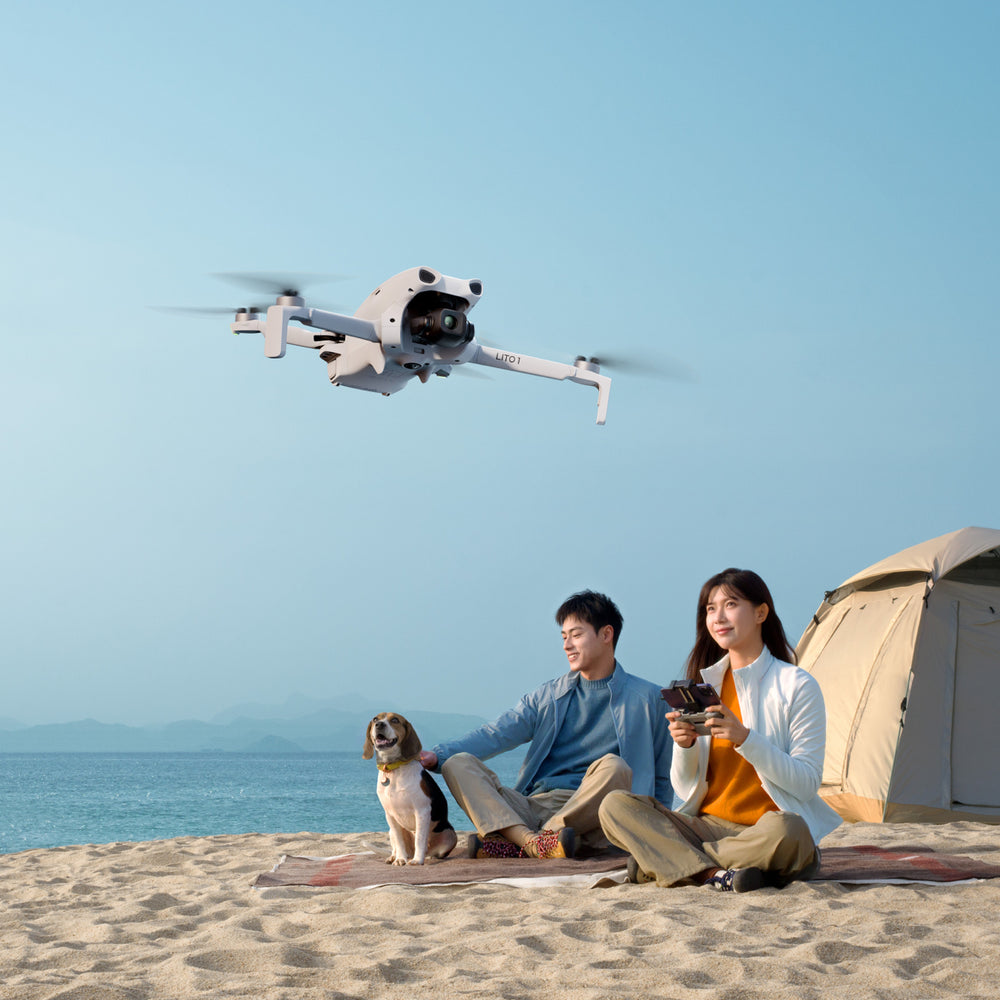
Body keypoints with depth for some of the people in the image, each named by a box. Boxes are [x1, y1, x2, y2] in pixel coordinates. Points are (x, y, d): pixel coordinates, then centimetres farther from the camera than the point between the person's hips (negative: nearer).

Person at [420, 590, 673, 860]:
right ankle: (531, 841, -39)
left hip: (586, 815, -3)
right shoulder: (549, 696, 21)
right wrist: (437, 755, -6)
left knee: (613, 767, -34)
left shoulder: (645, 699, 12)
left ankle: (516, 847, -34)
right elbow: (495, 734, 9)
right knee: (458, 763, -15)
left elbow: (661, 780, 18)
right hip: (532, 805, 4)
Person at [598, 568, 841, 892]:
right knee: (615, 806, -16)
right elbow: (684, 788, 9)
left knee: (785, 831, -40)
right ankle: (714, 873, -31)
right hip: (707, 825, 4)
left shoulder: (797, 686, -2)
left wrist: (745, 739, -20)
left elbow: (808, 783, -11)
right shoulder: (704, 683, 11)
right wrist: (684, 745, -12)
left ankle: (660, 861, -23)